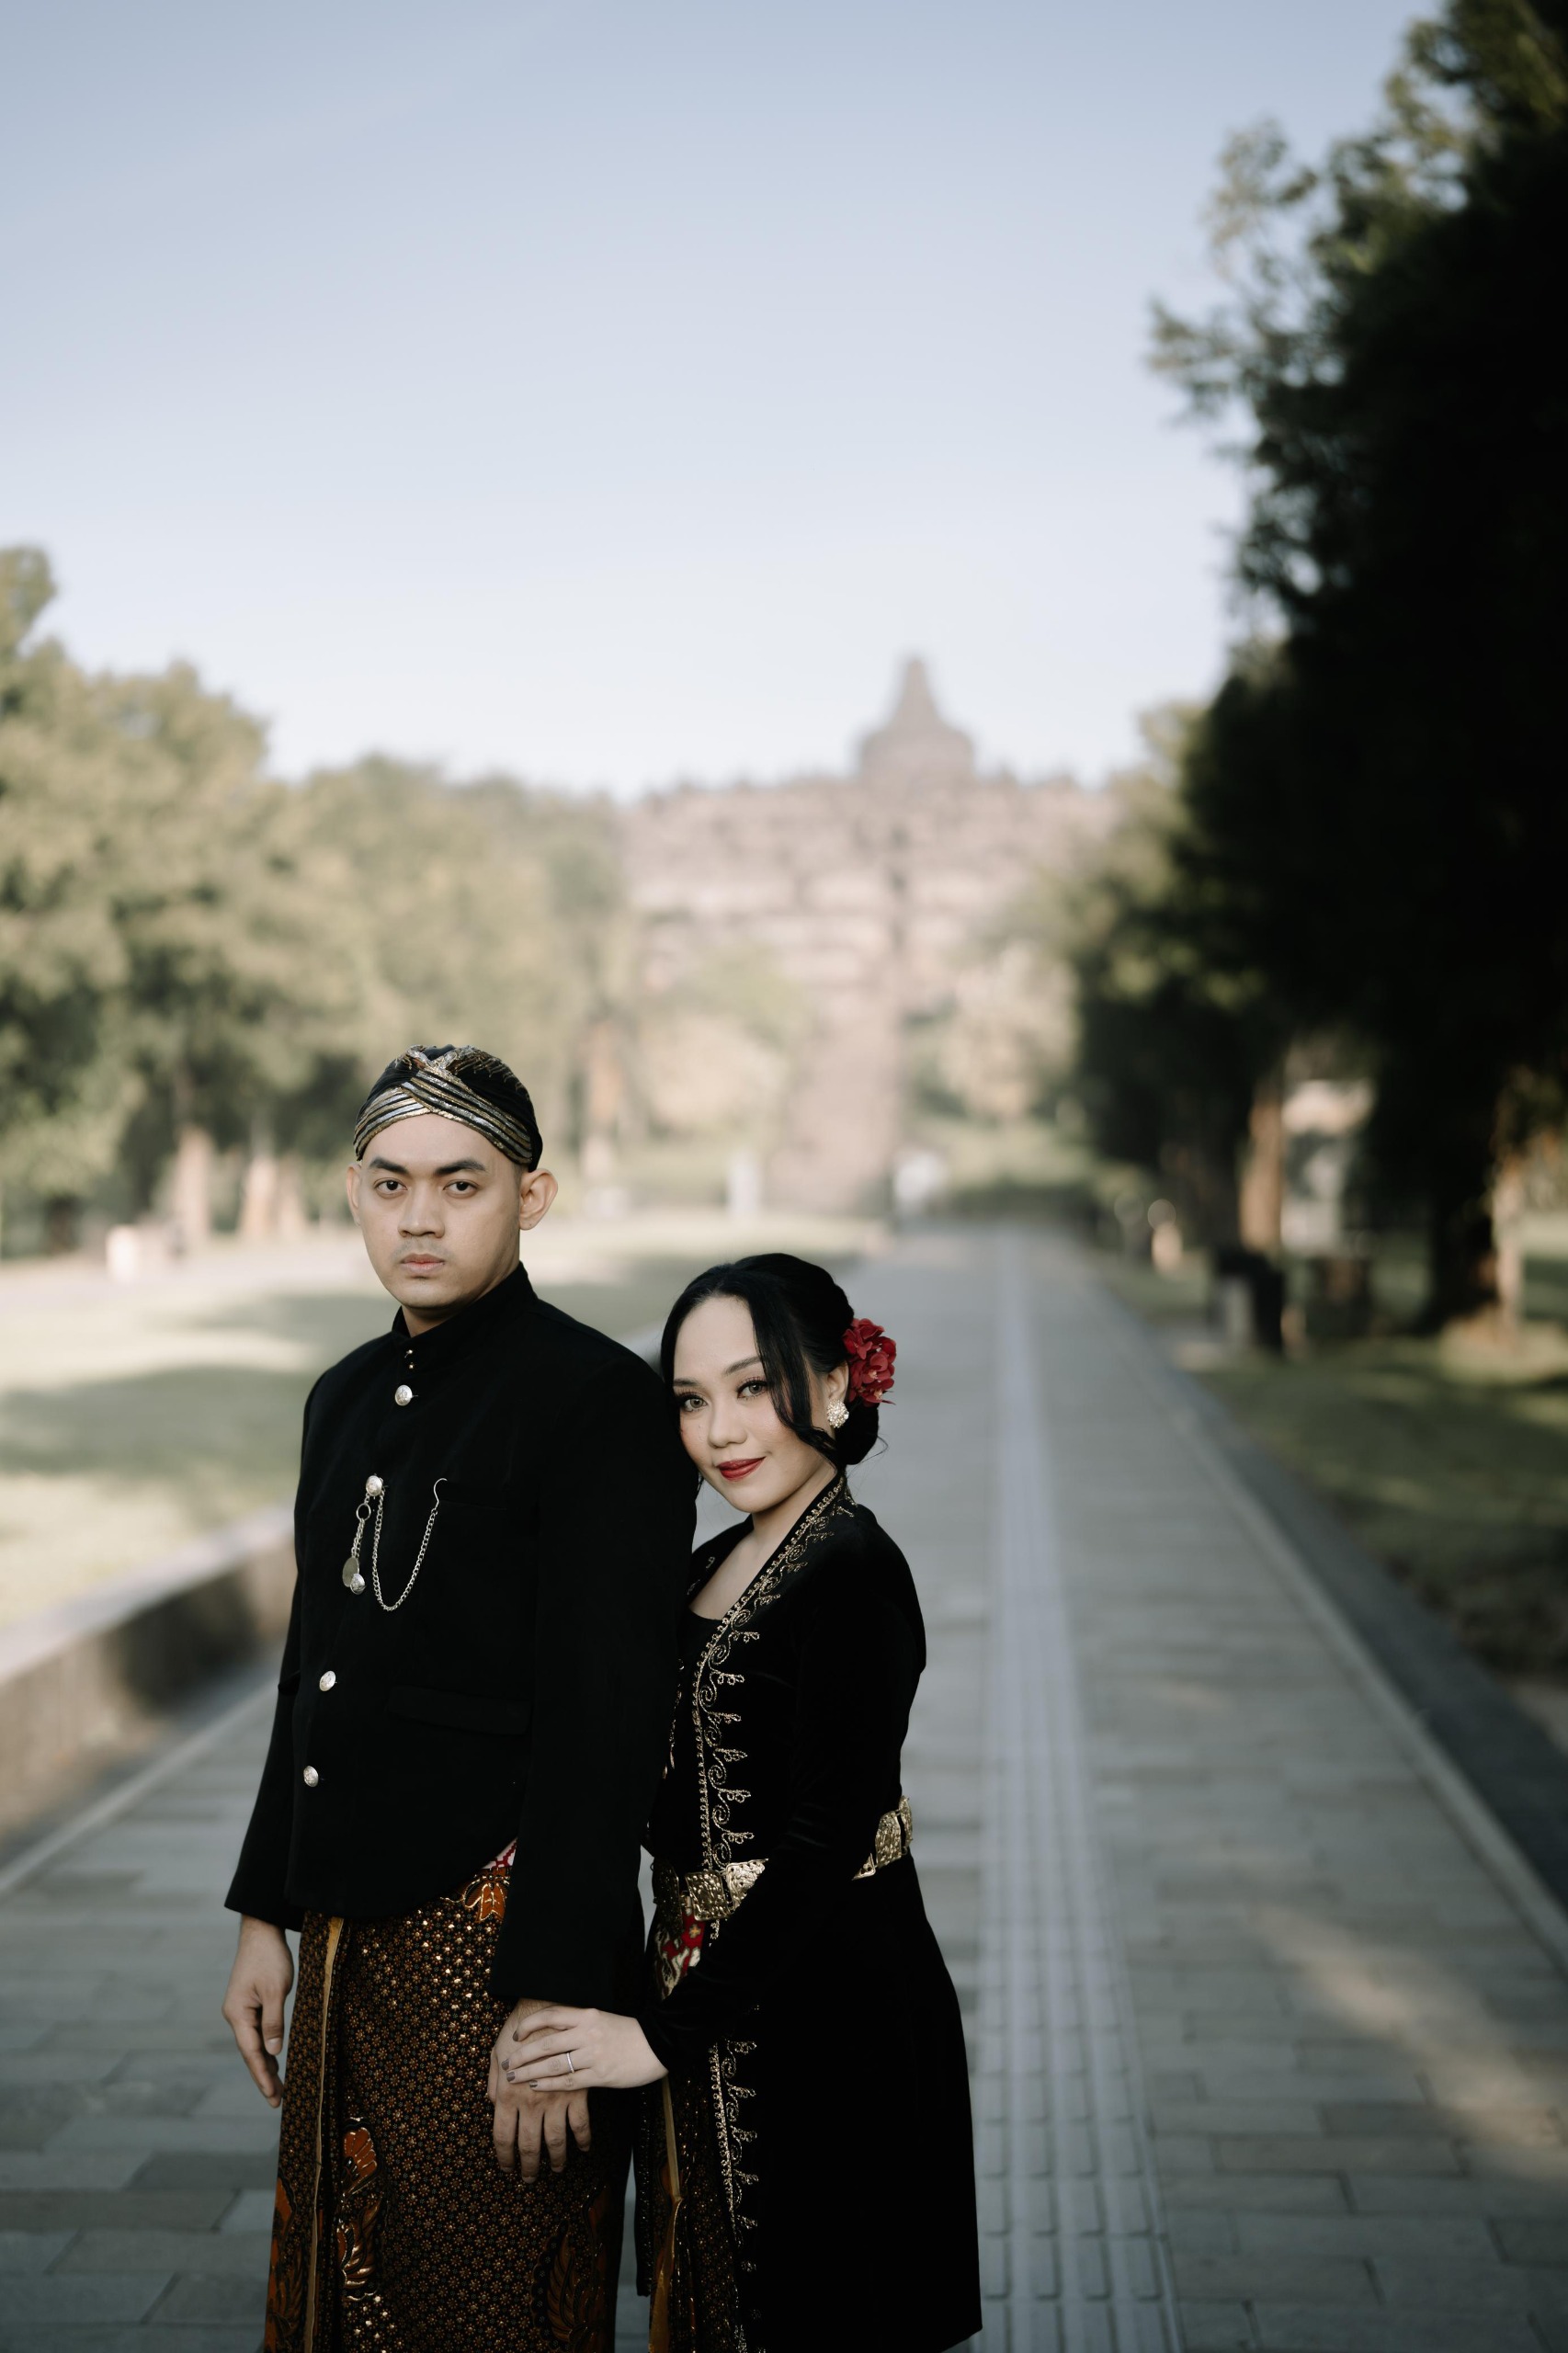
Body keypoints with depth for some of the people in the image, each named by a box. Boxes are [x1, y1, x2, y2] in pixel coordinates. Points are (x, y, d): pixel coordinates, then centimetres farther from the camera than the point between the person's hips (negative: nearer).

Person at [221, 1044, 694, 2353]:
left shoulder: (600, 1401, -13)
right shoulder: (347, 1401, 12)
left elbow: (606, 1719, -17)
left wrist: (553, 1997, -20)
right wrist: (269, 1913, 15)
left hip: (499, 1935, -7)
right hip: (353, 1938, 7)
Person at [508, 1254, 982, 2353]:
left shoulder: (853, 1574, -19)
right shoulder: (720, 1566, 8)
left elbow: (822, 1845, -23)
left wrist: (665, 2036, -19)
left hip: (823, 2013, -9)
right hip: (716, 1993, 9)